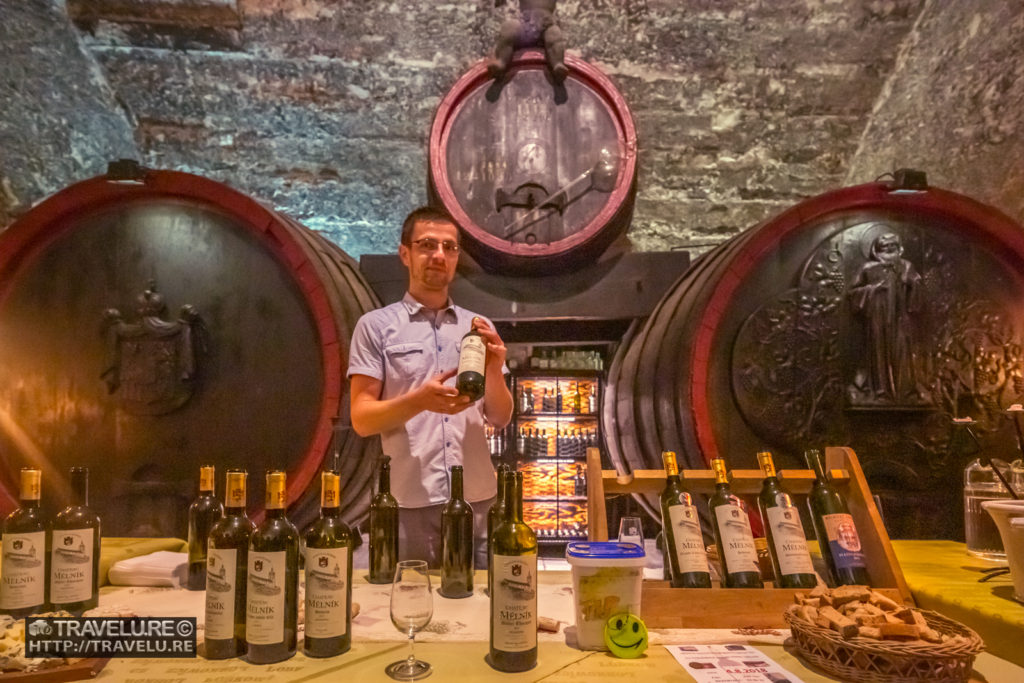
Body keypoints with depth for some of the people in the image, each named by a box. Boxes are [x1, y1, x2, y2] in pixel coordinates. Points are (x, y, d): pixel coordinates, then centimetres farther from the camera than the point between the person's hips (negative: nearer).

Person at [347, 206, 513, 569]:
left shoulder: (479, 327, 9)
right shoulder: (376, 325, 0)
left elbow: (501, 419, 7)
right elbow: (362, 419, -5)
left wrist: (494, 372, -12)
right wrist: (419, 400, -22)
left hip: (478, 500, 3)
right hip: (409, 503, -3)